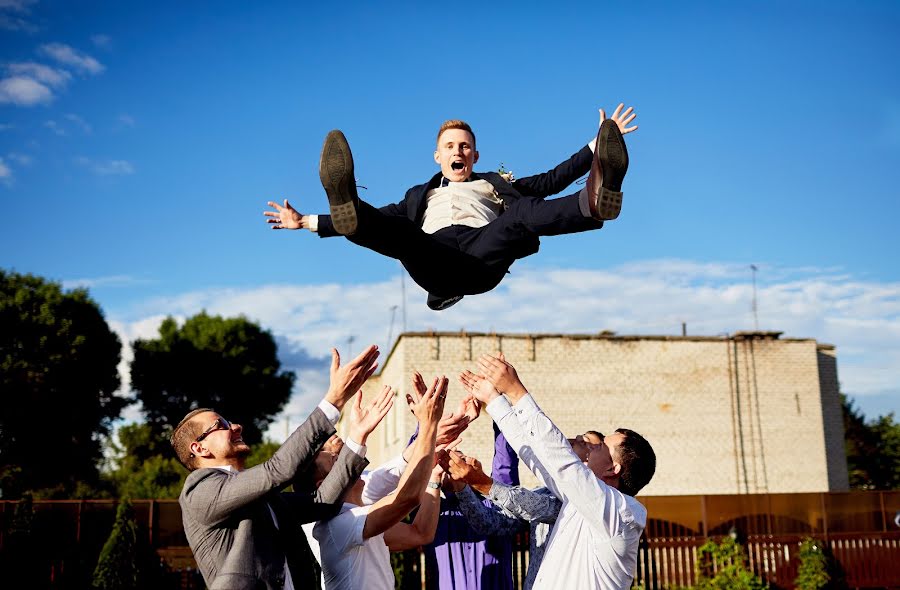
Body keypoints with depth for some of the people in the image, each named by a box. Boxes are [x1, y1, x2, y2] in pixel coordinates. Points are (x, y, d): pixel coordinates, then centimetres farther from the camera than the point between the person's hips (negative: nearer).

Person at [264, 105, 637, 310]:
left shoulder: (494, 184, 37)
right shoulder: (421, 195, 40)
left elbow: (550, 181, 27)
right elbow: (382, 221, 33)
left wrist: (595, 147, 17)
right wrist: (306, 222, 28)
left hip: (484, 254, -1)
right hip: (434, 260, 1)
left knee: (522, 210, -31)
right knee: (368, 221, -26)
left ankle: (596, 200, -57)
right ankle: (348, 205, -60)